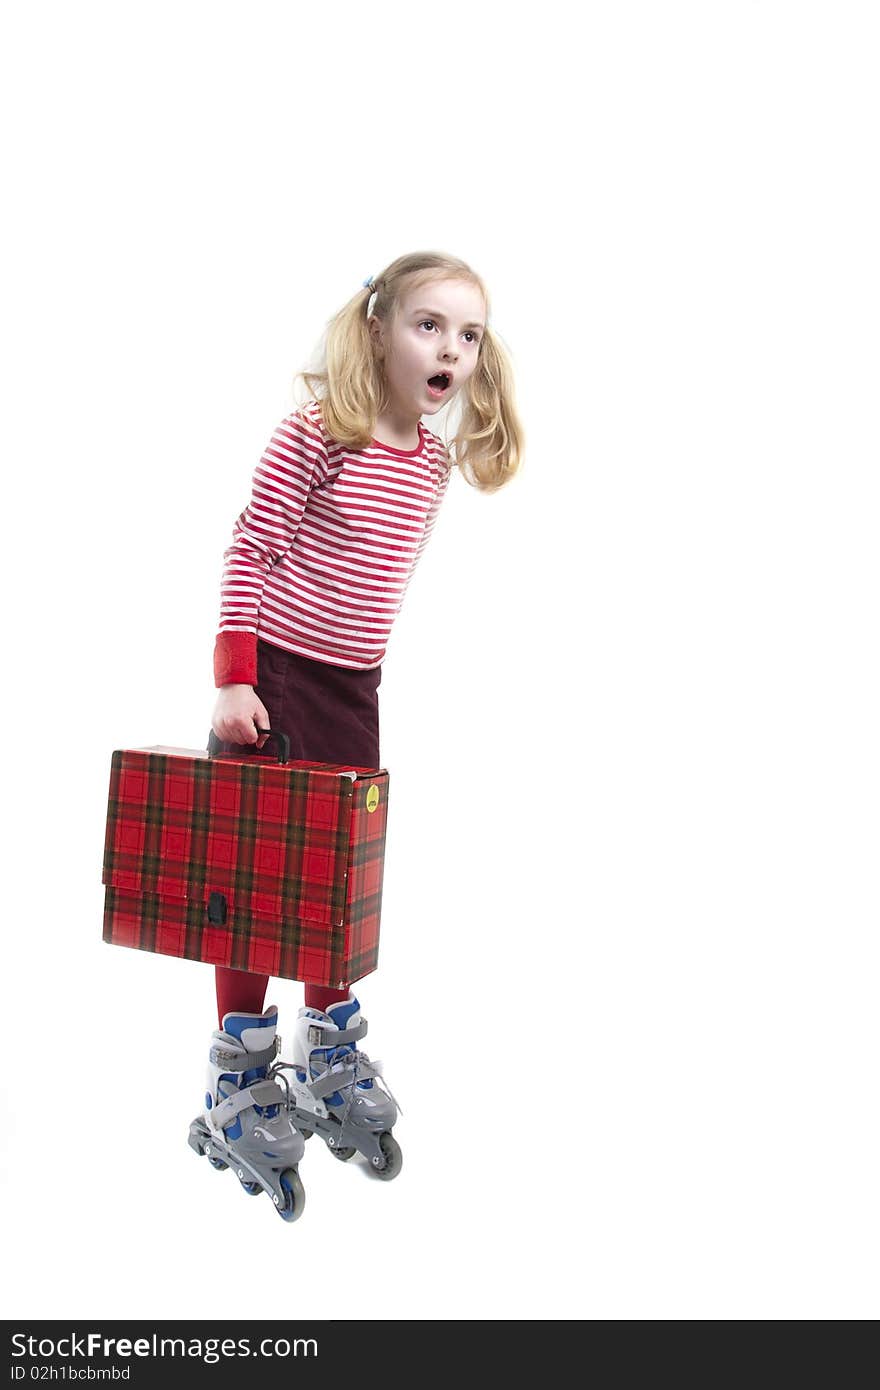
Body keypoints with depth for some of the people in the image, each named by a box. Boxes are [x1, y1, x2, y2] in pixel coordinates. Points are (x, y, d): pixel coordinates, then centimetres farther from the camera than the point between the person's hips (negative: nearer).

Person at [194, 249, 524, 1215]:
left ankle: (328, 1055, 34)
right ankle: (237, 1081, 18)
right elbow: (248, 554, -13)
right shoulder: (317, 432, -13)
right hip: (273, 677, -6)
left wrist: (360, 663, 17)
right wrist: (232, 679, -17)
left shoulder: (437, 460, 6)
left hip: (354, 688, 6)